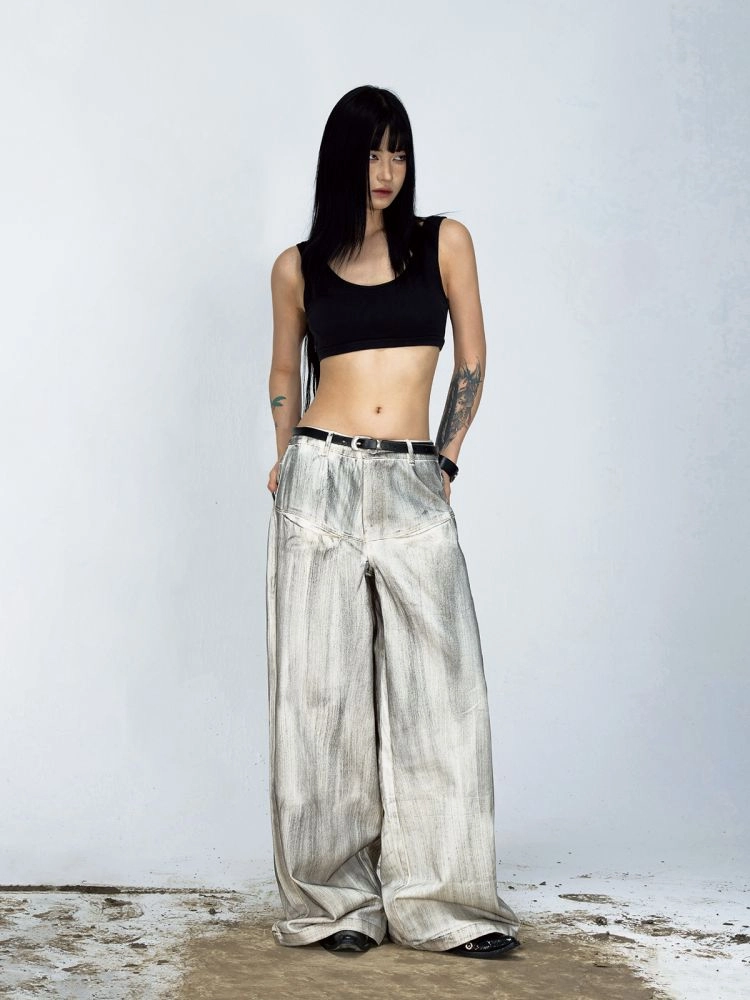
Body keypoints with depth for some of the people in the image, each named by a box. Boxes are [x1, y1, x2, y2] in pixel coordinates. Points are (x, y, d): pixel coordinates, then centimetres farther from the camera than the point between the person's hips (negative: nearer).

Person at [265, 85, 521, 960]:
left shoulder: (444, 243, 7)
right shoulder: (298, 267, 8)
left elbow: (472, 360, 10)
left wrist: (445, 460, 6)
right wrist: (289, 460, 8)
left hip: (414, 490, 0)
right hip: (322, 484, 0)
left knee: (437, 688, -2)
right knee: (322, 689, 1)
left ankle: (441, 898, 8)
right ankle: (333, 900, 10)